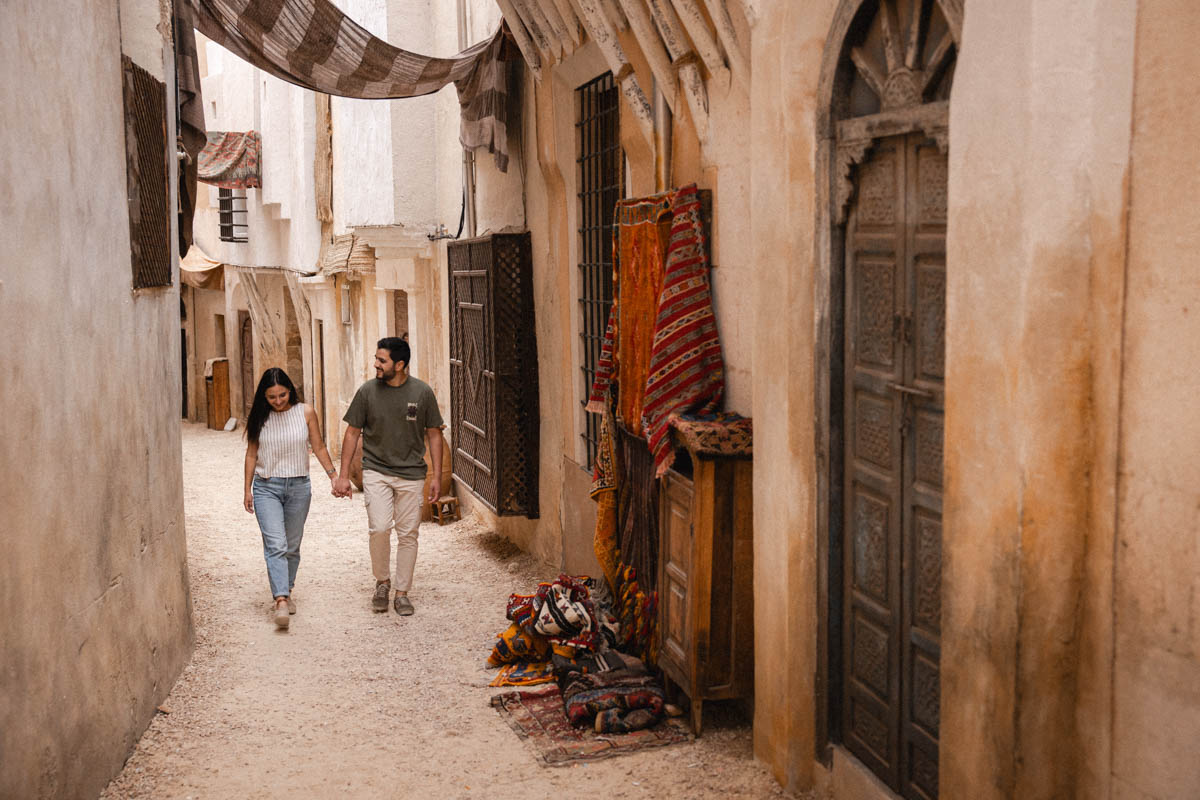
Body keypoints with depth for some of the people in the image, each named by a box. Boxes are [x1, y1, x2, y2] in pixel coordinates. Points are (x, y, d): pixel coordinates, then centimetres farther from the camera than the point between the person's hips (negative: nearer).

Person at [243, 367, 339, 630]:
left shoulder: (306, 413, -2)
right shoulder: (259, 418, -1)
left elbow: (319, 447, 5)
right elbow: (251, 455, 7)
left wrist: (333, 474, -4)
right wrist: (248, 490, 7)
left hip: (299, 487, 1)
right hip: (266, 488, -1)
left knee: (292, 546, 11)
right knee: (276, 545, -14)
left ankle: (286, 591, 30)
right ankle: (281, 601, -23)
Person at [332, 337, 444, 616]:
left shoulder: (422, 392, -4)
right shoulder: (368, 391, -3)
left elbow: (433, 434, 5)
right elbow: (352, 433, 5)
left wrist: (437, 476, 2)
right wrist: (343, 476, 2)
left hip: (411, 474, 1)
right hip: (376, 471, 0)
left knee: (407, 534, 4)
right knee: (379, 528, -15)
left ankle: (402, 592, 17)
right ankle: (382, 581, 9)